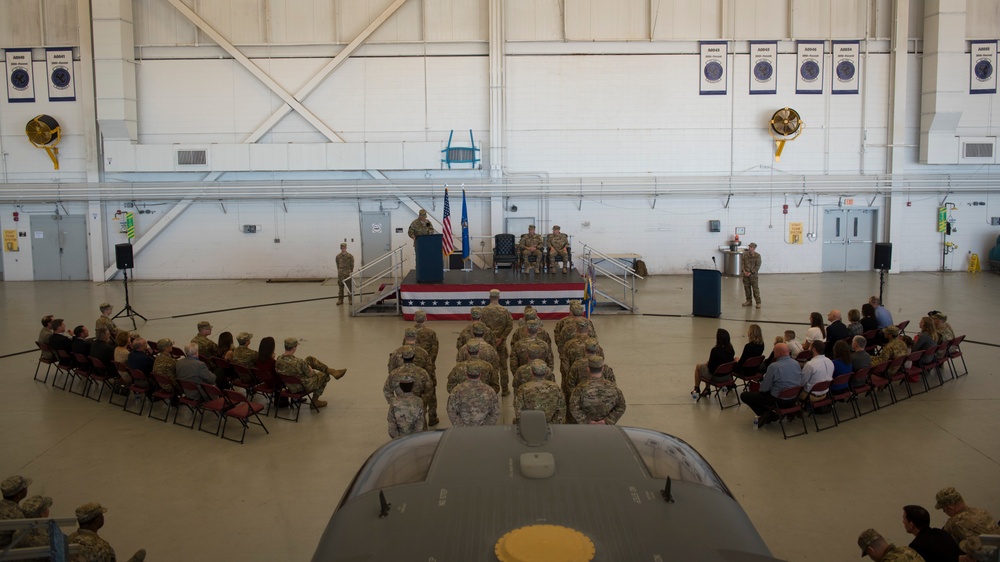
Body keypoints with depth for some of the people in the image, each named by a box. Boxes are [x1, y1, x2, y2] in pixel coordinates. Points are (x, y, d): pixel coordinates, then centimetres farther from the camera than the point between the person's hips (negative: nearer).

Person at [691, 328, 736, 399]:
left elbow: (710, 366, -19)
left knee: (698, 366, 20)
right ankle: (708, 388, 30)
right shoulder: (730, 349, -7)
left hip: (716, 376, -6)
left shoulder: (715, 350, -26)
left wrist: (707, 364, 5)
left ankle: (697, 390, 31)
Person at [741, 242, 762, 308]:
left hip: (753, 274, -4)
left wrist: (751, 272, -15)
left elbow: (757, 266, -9)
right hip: (745, 274, 4)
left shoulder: (757, 256, -8)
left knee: (755, 288, -5)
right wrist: (744, 271, -9)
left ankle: (758, 302, -1)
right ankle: (748, 301, 22)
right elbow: (742, 263, 5)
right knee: (746, 287, 10)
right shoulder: (745, 254, 4)